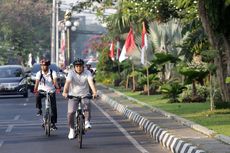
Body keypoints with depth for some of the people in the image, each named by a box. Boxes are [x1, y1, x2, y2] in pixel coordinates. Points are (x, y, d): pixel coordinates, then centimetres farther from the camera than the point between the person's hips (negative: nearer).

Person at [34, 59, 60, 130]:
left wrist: (57, 88, -43)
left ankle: (53, 123, 3)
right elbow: (37, 82, -22)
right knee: (38, 96, -35)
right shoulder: (39, 73, -8)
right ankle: (39, 109, -12)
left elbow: (55, 81, -23)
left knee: (53, 107, -7)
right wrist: (35, 90, -40)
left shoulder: (53, 73, -9)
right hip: (42, 90, 0)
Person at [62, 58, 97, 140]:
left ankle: (87, 122, -16)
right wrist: (65, 92, -45)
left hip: (84, 95, 0)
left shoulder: (87, 73, -8)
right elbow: (67, 82, -26)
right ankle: (72, 130, 4)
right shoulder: (71, 73, -10)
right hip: (73, 95, 0)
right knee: (71, 112, -14)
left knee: (87, 105, -31)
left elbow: (91, 82, -24)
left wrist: (94, 92, -42)